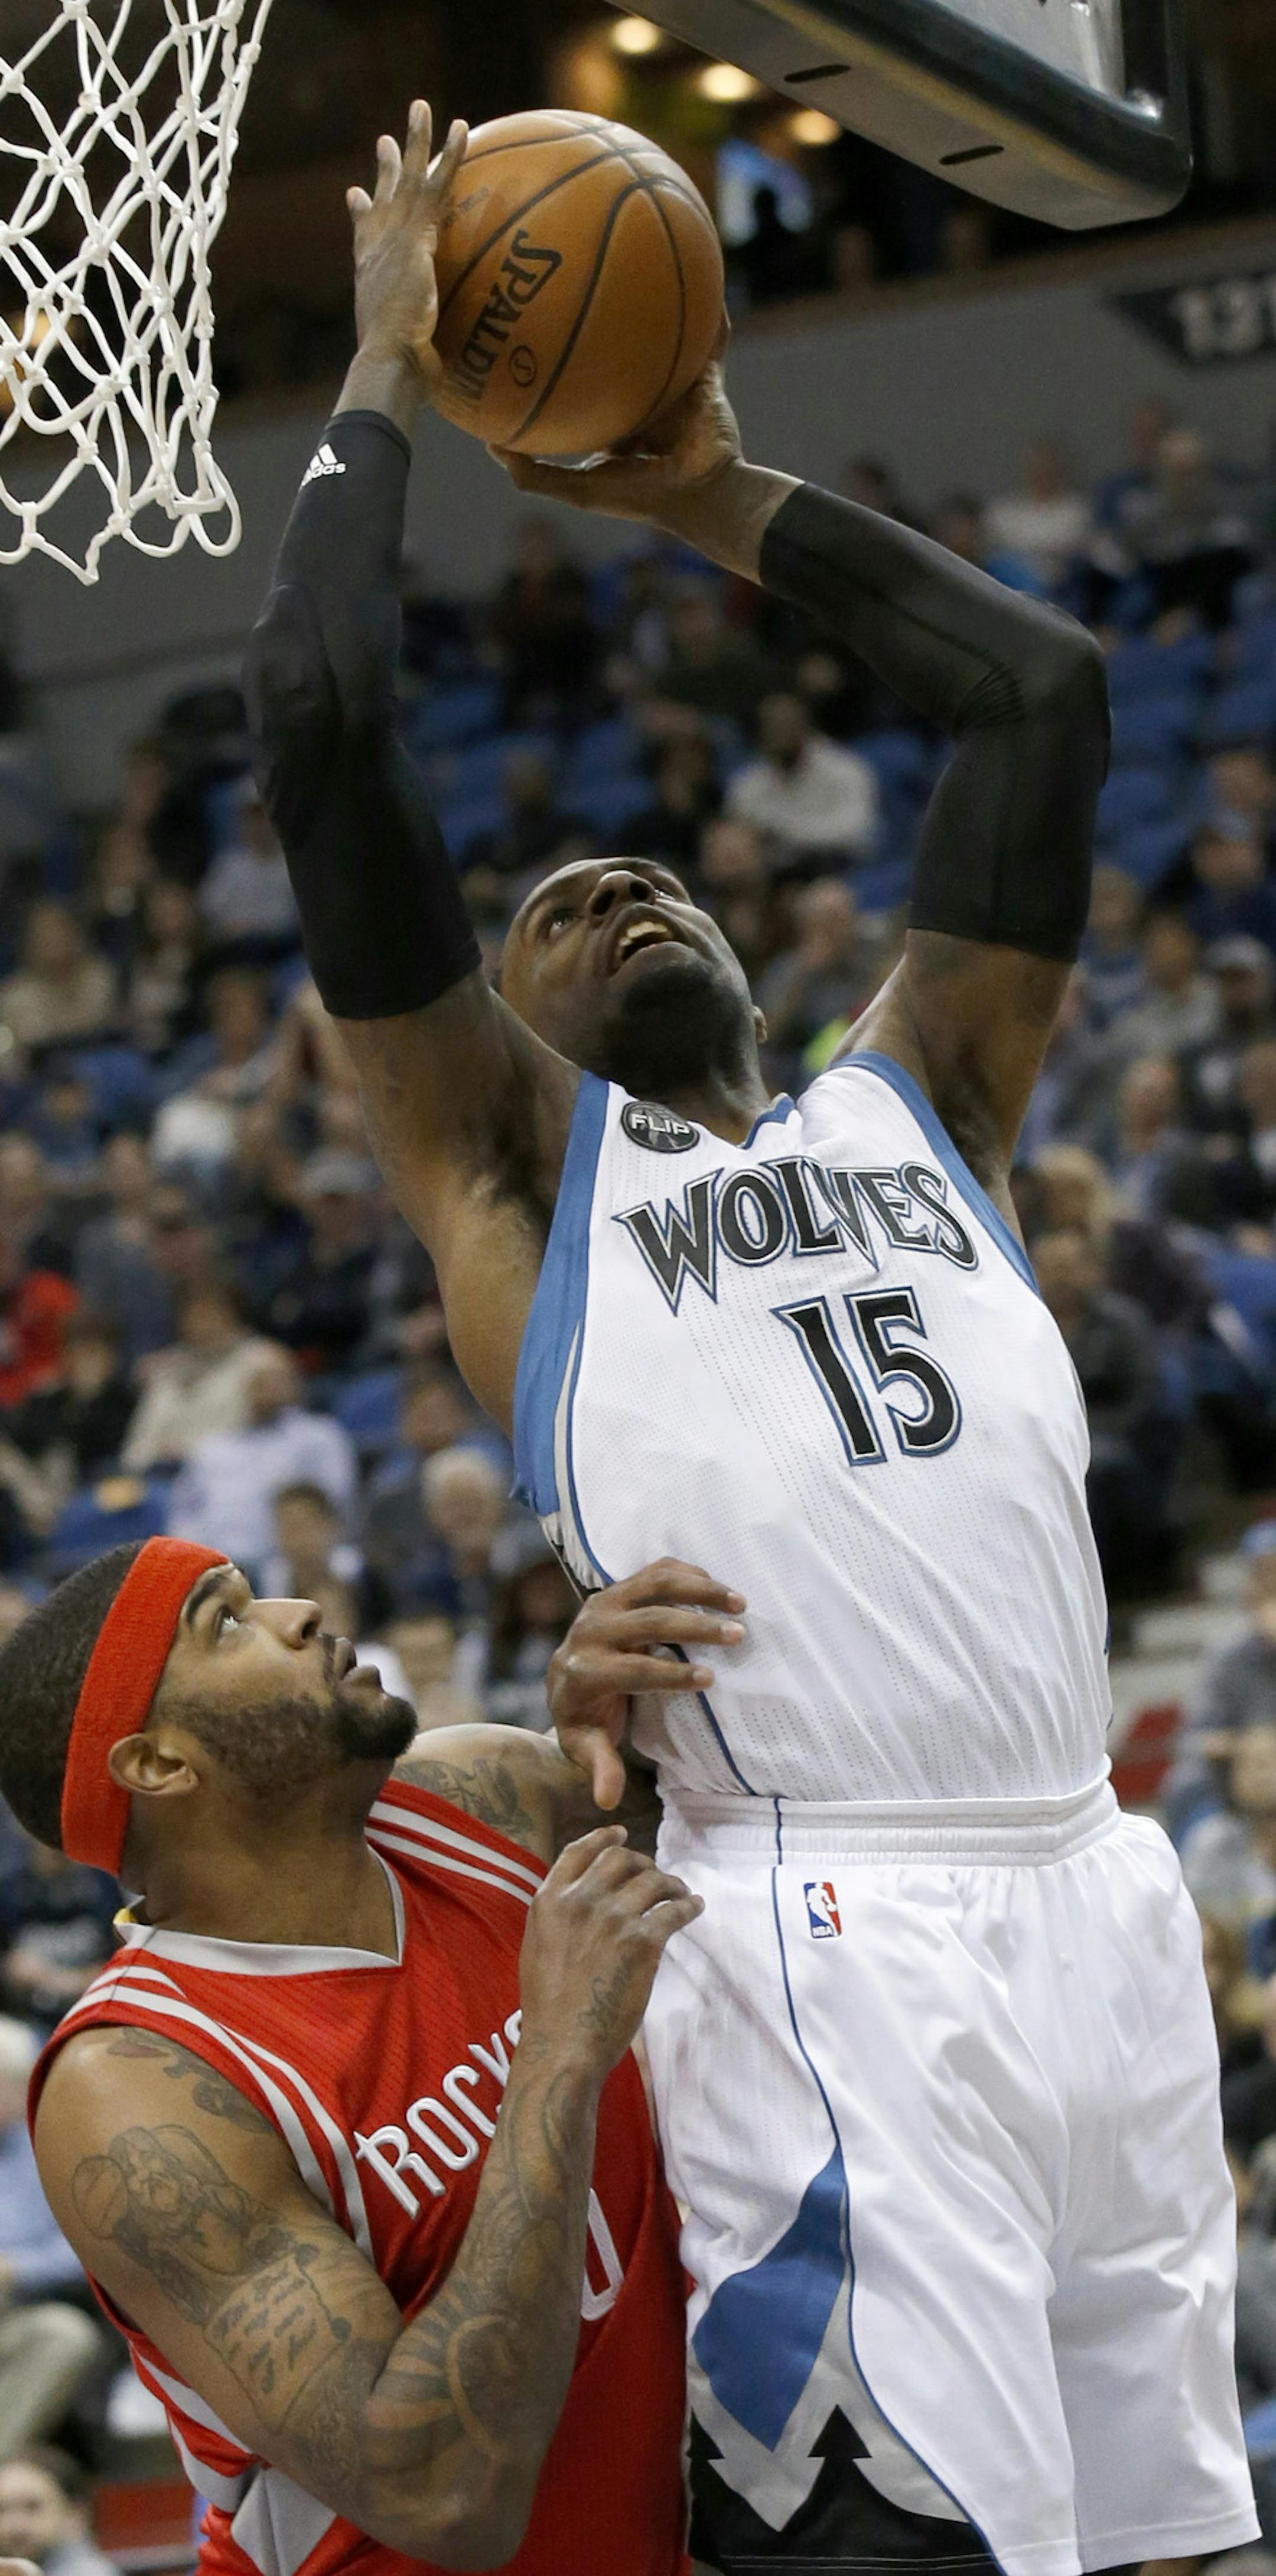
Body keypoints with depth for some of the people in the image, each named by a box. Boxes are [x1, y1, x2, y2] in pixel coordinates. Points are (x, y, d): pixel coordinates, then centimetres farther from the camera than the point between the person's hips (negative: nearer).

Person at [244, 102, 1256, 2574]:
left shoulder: (915, 1102, 24)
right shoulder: (507, 1156, 12)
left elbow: (1043, 693, 26)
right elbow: (319, 717, 2)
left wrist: (721, 494, 27)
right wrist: (385, 380, 14)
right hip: (825, 1935, -5)